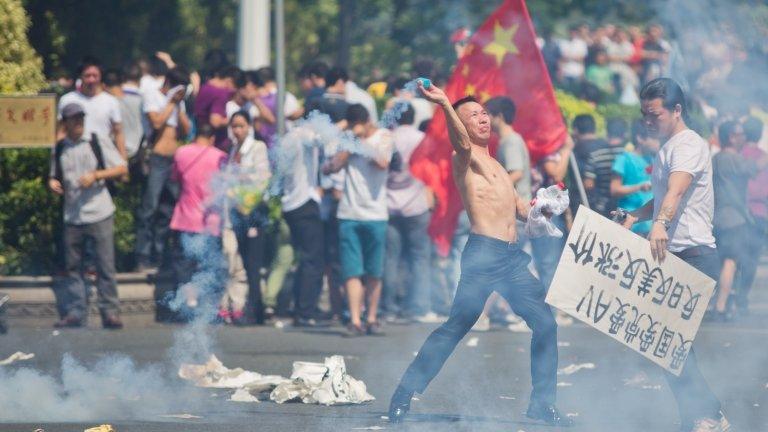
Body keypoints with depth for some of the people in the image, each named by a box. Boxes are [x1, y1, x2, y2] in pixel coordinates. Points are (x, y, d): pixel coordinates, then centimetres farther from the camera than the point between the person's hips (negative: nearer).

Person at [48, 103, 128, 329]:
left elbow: (122, 168, -1)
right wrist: (53, 183, 0)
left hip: (99, 215, -3)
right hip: (72, 216, 3)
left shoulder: (99, 141, 1)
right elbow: (56, 176, 23)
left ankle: (110, 312, -1)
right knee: (73, 267, 6)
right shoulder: (59, 149, 10)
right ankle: (76, 313, 12)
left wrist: (95, 175, -14)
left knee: (105, 265, -5)